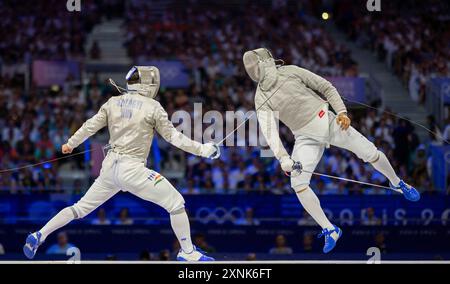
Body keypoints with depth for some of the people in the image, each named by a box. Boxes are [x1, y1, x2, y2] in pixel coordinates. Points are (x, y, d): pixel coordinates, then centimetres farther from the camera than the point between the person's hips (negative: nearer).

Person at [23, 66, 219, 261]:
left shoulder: (113, 102, 5)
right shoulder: (152, 107, -9)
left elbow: (90, 126, 12)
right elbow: (173, 136, -6)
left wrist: (71, 144, 26)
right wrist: (202, 149, 0)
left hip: (110, 167, 6)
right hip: (133, 170, -6)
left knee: (81, 208, 20)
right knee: (176, 203, 4)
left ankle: (39, 236, 14)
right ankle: (188, 252, 5)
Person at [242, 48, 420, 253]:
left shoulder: (290, 72, -8)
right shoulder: (262, 98, -6)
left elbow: (326, 87, 0)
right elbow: (269, 130, -19)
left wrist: (342, 111, -13)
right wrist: (283, 158, -34)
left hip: (329, 123, -1)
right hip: (307, 138, 1)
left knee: (370, 153, -1)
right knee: (298, 183, -18)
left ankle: (396, 183, 32)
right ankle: (329, 230, -8)